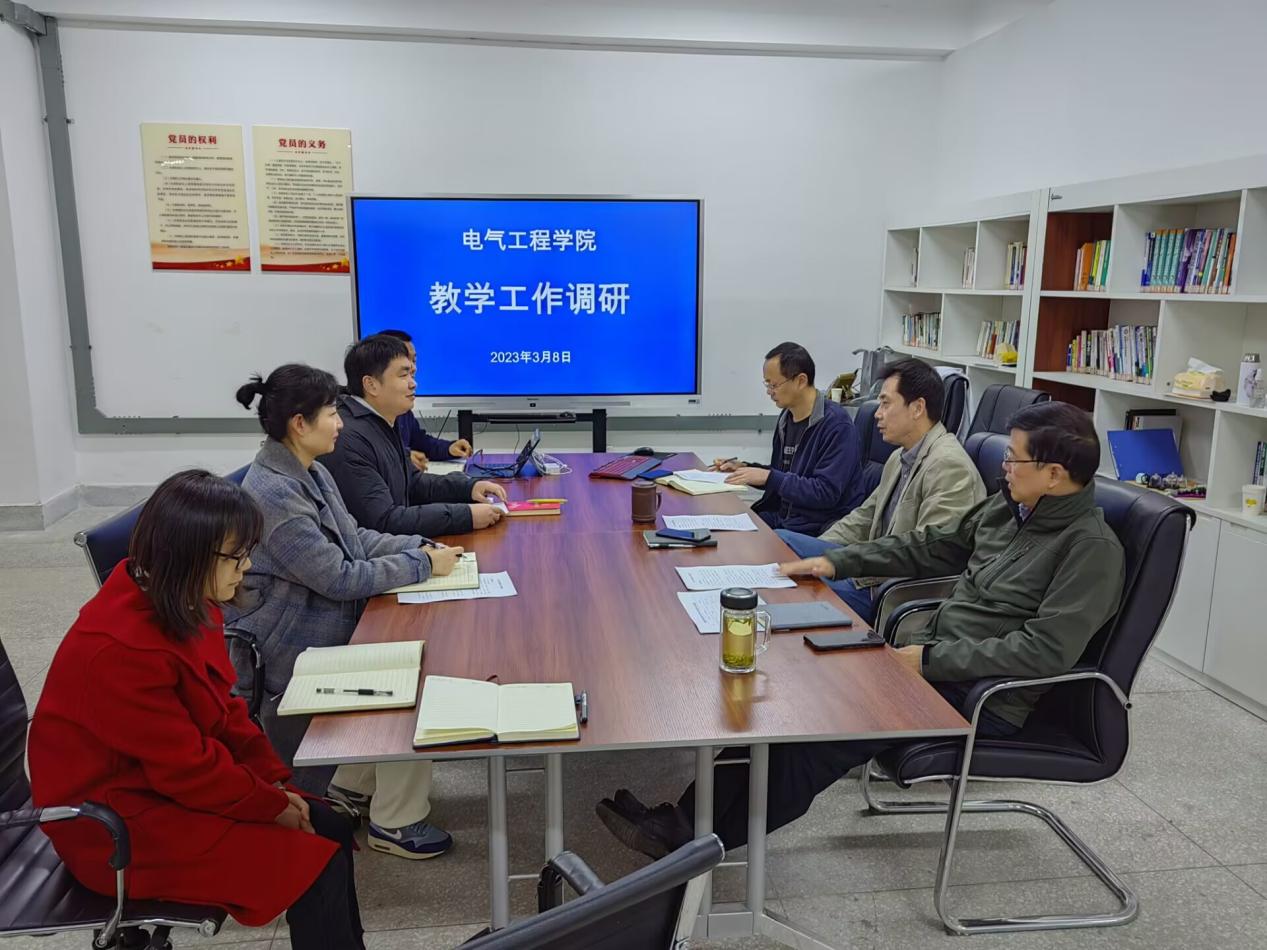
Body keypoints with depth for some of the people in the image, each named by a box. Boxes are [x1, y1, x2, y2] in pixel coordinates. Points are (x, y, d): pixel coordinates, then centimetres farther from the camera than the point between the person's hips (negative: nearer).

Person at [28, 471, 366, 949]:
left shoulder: (182, 601, -3)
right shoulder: (122, 648, -31)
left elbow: (222, 705, 6)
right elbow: (187, 766, -25)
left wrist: (276, 782, -2)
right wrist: (274, 806, -13)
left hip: (174, 779, 9)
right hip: (118, 824, -9)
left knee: (330, 828, 2)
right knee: (316, 867, -15)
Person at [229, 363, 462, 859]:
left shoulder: (310, 472, 6)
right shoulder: (274, 493, -25)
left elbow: (354, 536, 14)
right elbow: (340, 578, -25)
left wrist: (421, 545, -1)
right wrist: (423, 566, -16)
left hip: (324, 621, 10)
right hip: (292, 647, -10)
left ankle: (351, 788, 18)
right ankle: (396, 822, 2)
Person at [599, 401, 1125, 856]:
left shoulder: (1093, 548, -16)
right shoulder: (1008, 507, 8)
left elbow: (1046, 649, -24)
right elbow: (929, 546, 17)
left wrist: (930, 659, -24)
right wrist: (836, 561, 8)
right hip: (934, 658, 8)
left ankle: (695, 831, -9)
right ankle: (695, 814, -10)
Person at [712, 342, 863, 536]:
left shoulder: (836, 424, -15)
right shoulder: (787, 417, 10)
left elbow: (825, 493, -20)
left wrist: (769, 477, -20)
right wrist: (743, 468, 7)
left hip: (818, 532, -7)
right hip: (781, 517, 8)